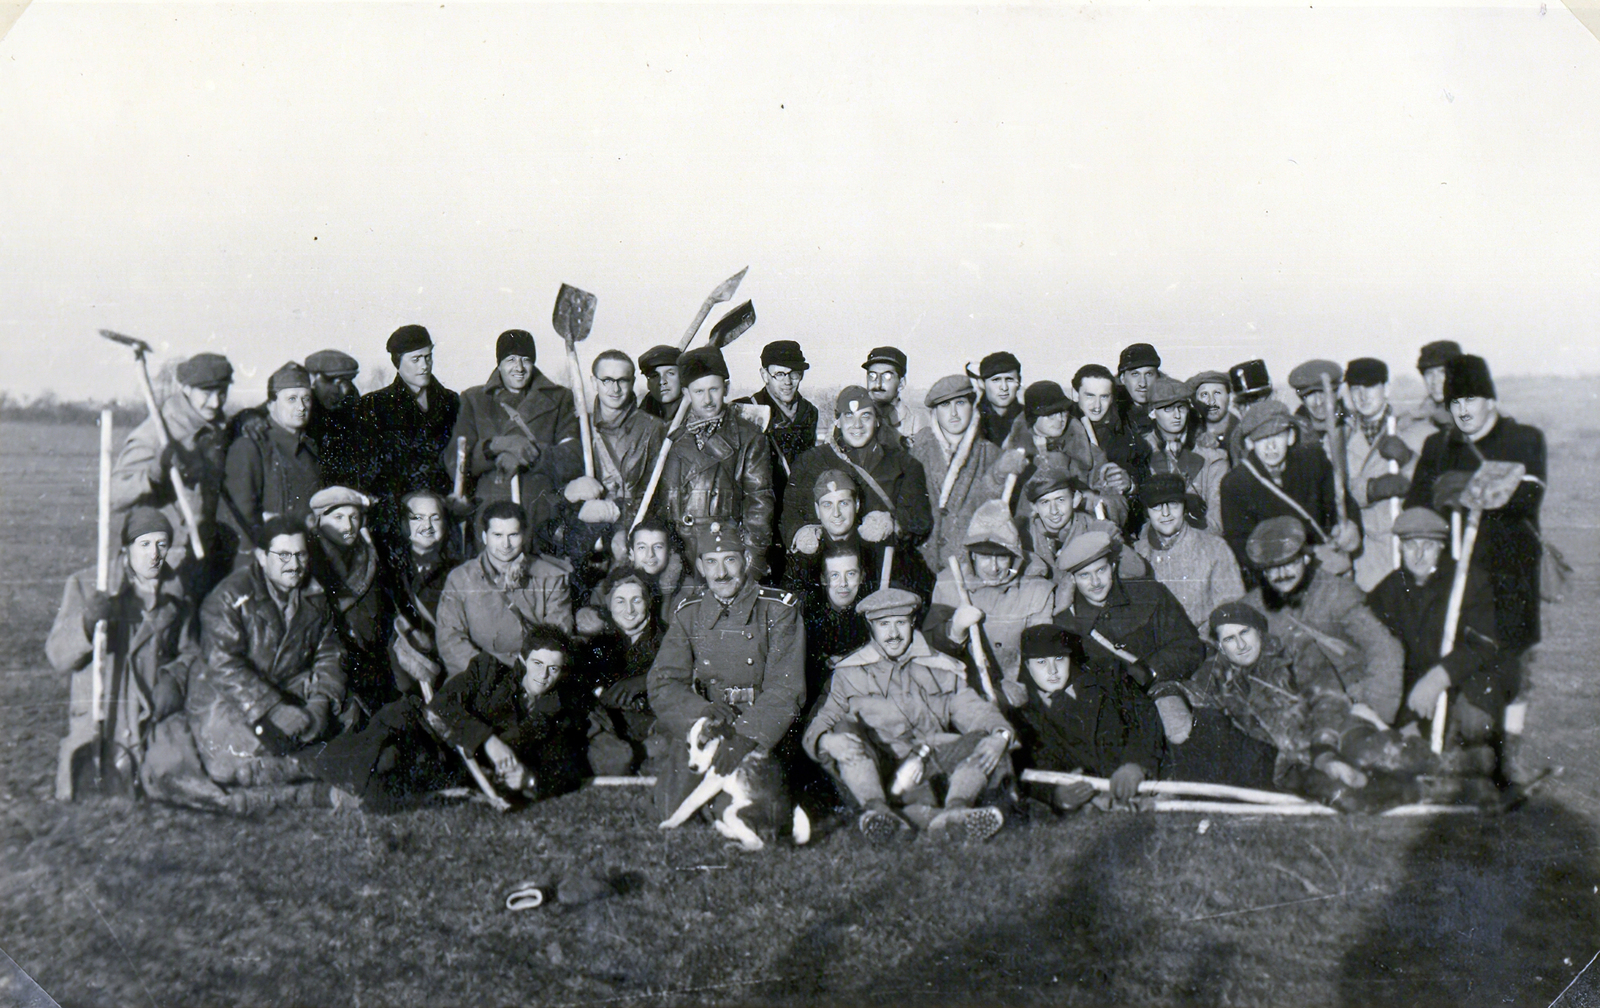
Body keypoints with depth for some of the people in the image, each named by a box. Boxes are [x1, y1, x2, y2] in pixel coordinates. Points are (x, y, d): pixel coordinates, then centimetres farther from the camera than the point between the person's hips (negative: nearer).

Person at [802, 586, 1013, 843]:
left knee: (983, 741, -20)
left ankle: (954, 811, -47)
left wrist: (1000, 735, -15)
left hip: (932, 762, 2)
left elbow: (975, 710, 8)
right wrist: (826, 740, -23)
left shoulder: (943, 670, 17)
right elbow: (819, 723, 3)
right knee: (845, 728, -27)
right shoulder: (849, 674, 13)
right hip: (878, 774, -2)